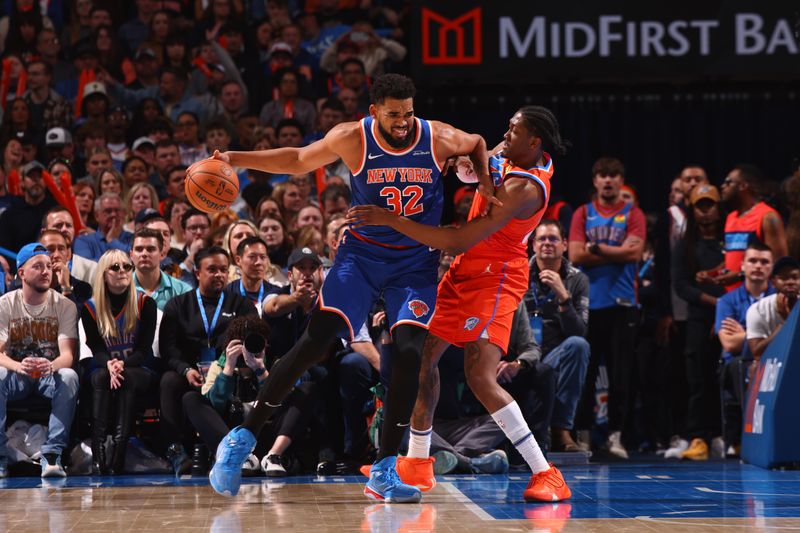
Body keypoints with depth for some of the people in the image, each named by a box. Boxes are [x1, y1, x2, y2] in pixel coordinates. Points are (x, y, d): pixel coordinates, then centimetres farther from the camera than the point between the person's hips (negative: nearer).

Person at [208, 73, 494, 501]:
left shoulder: (439, 139, -10)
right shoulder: (352, 139, -13)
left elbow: (477, 144, 14)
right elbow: (299, 161, 2)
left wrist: (484, 178, -5)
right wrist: (237, 160, -7)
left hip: (415, 262, 1)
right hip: (361, 254, -1)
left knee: (410, 352, -18)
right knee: (314, 341, -14)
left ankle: (384, 471, -9)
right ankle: (243, 438, -4)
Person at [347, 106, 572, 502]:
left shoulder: (524, 188, -28)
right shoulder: (512, 156, 1)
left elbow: (459, 242, -32)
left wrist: (390, 219, -31)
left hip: (494, 279, -10)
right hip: (465, 273, 10)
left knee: (480, 377, -22)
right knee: (424, 355, 14)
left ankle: (545, 475, -18)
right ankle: (417, 463, 26)